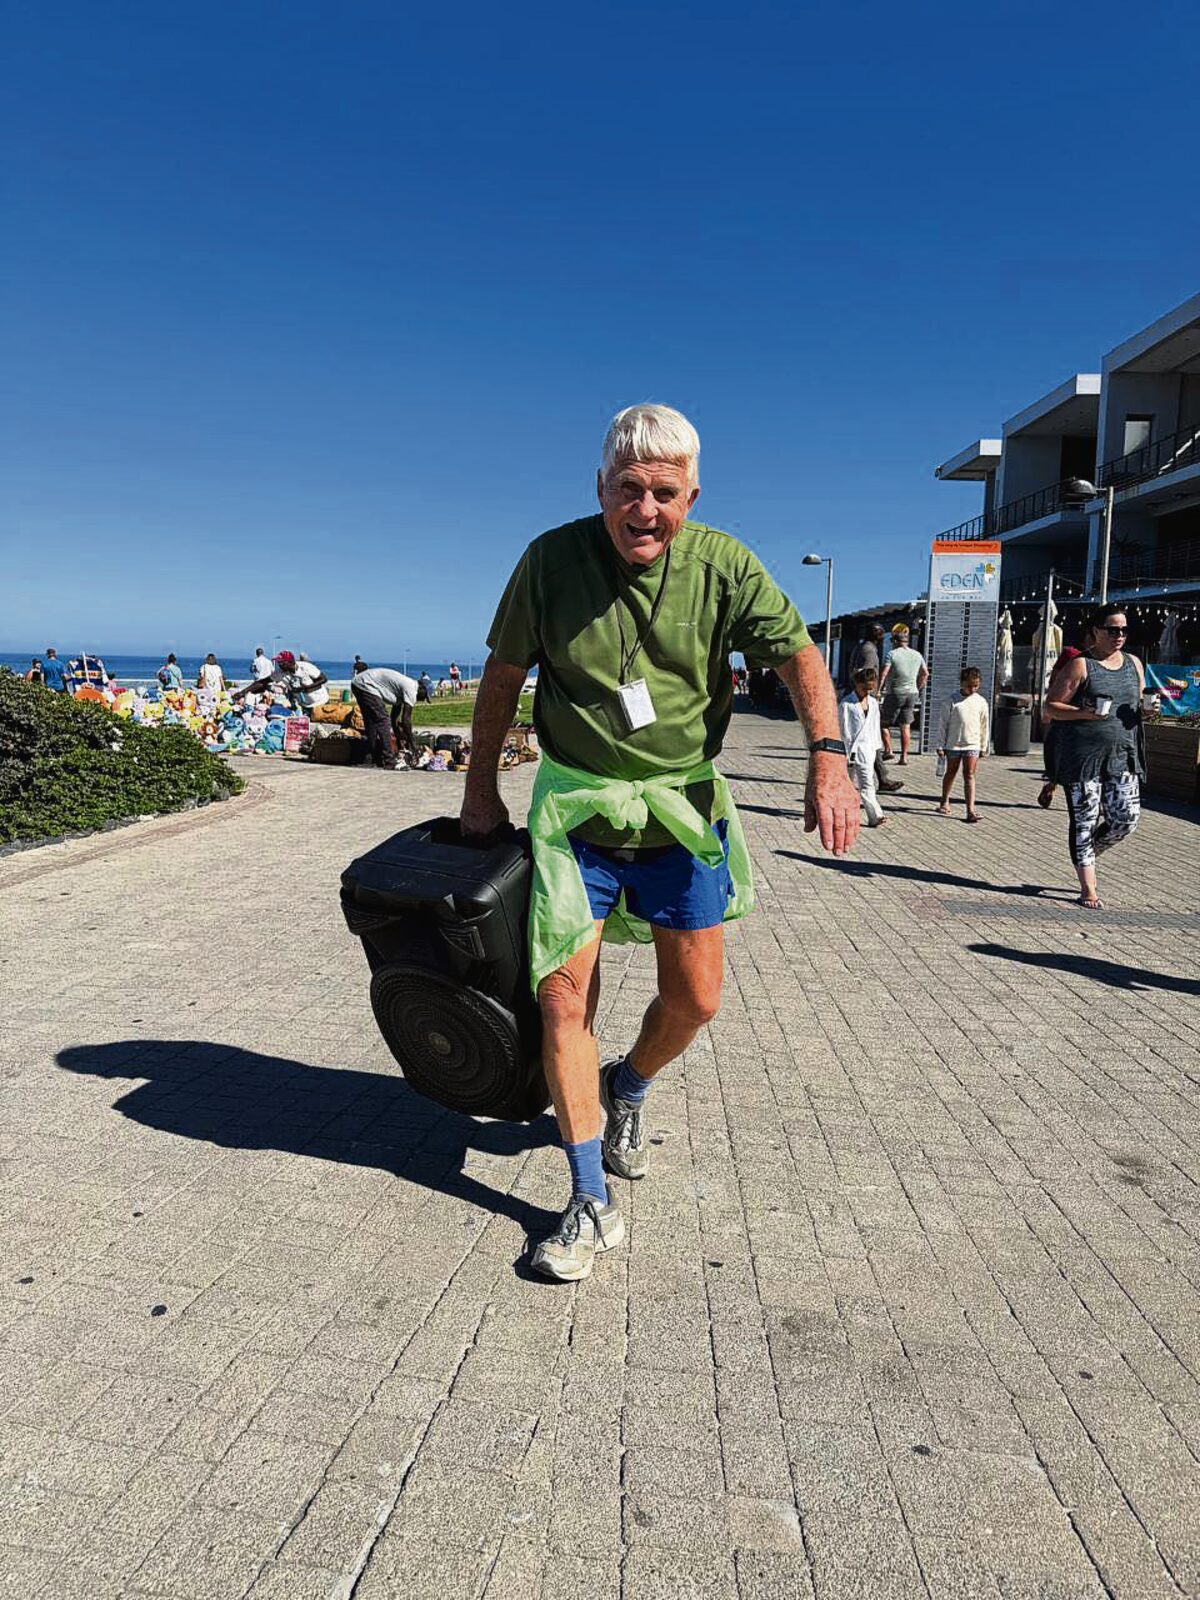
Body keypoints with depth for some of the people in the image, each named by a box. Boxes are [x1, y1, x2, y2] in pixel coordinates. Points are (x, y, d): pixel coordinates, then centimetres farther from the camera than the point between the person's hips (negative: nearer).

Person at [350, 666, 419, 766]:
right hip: (366, 685, -11)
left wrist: (399, 739, 28)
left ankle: (376, 759, 23)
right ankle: (389, 763, -10)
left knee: (371, 722, 17)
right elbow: (406, 720, -12)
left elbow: (394, 717, 26)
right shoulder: (410, 688, -10)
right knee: (383, 721, -9)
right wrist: (412, 742, -4)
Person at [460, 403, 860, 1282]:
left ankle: (629, 1087, 40)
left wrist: (830, 758, -24)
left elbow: (799, 655, -7)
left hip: (683, 807, 1)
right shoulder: (552, 560, -8)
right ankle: (593, 1203, 7)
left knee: (696, 999, 5)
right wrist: (481, 788, 7)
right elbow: (504, 676, 3)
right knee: (562, 994, -6)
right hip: (574, 806, -1)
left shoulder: (722, 565, -7)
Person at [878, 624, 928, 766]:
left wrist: (878, 690, -10)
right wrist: (917, 689, 24)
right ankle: (904, 757, 6)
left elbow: (884, 674, -16)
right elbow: (925, 674, 16)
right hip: (912, 694, 5)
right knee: (906, 726, 7)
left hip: (895, 693, -5)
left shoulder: (892, 654, -9)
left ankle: (888, 750, -3)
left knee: (884, 722, 8)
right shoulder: (917, 655, 9)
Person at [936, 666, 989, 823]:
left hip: (972, 744, 0)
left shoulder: (981, 702, 3)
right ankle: (945, 803, 32)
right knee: (950, 772, 15)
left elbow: (984, 726, 10)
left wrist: (984, 747, 11)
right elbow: (944, 723, 0)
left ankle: (970, 809, -11)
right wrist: (941, 745, -1)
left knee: (969, 775, -5)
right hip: (953, 743, 0)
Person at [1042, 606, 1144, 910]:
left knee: (1127, 818, -2)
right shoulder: (1080, 666, -4)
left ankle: (1086, 853, 27)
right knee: (1085, 820, -1)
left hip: (1123, 755, 5)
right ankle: (1088, 889, 9)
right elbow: (1049, 708, -5)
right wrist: (1084, 713, -21)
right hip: (1082, 756, -5)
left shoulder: (1134, 664, 14)